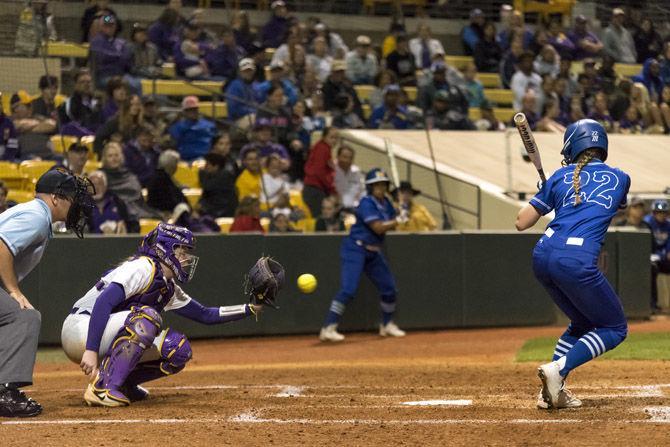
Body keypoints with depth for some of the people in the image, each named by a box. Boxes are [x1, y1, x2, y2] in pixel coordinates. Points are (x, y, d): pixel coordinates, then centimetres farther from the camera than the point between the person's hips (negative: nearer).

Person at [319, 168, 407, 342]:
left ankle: (387, 325, 33)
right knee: (348, 290, -20)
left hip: (373, 252, 8)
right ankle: (328, 329, -21)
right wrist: (399, 220, -14)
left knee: (389, 288, 12)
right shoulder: (366, 203, -16)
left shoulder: (385, 203, 9)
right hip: (355, 249, -8)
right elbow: (378, 227, -22)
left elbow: (391, 226, 11)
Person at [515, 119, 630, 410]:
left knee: (583, 323, 24)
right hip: (577, 262, -5)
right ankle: (558, 368, -9)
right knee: (615, 329, 11)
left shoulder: (561, 177, 15)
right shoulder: (620, 179, 13)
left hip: (543, 256, 5)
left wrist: (543, 195, 33)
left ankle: (552, 391, 10)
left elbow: (521, 222, 16)